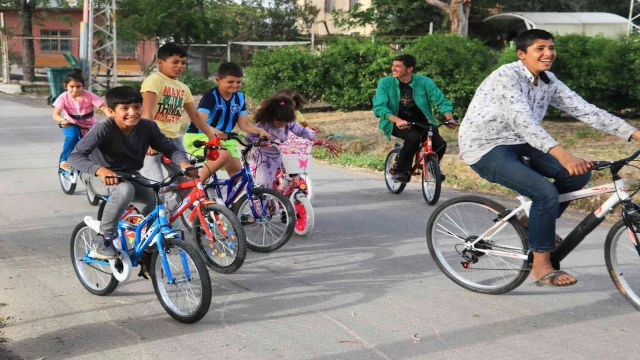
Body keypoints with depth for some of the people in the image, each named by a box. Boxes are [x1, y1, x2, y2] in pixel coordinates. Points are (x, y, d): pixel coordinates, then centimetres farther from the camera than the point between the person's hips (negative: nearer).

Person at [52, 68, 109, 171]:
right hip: (71, 124, -1)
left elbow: (105, 108, -30)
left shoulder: (89, 96, -22)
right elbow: (55, 114, -28)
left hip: (88, 126, 1)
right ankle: (63, 160, -15)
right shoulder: (64, 97, -19)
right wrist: (62, 120, -51)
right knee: (72, 136, -34)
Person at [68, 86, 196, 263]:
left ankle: (148, 256, 10)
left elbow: (170, 148, -12)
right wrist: (100, 170, -51)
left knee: (154, 208, -18)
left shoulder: (148, 126, -16)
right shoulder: (104, 129, -27)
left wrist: (184, 162, -35)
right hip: (100, 176, -4)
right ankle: (102, 240, -20)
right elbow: (75, 156, -33)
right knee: (125, 189, -38)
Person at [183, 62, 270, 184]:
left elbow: (243, 123, -1)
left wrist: (259, 131, -19)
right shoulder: (211, 96, -19)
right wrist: (213, 130, -54)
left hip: (224, 138, 7)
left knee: (237, 170, -6)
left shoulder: (240, 97, 0)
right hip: (199, 136, -7)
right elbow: (200, 121, -33)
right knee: (224, 155, -33)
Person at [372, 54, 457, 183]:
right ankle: (400, 171, -15)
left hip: (421, 123, 2)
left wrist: (449, 118, -27)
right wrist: (397, 120, -37)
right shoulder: (385, 83, -12)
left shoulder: (425, 82, -8)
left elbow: (441, 101, -7)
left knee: (440, 144, -21)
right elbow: (378, 107, -20)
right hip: (397, 124, -2)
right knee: (414, 137, -34)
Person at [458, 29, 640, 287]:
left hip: (517, 143, 8)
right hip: (485, 149, -8)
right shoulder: (507, 76, -21)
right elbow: (522, 120, -35)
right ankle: (541, 266, -11)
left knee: (579, 173, -6)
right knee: (546, 193, -25)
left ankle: (538, 222, 13)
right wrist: (561, 154, -47)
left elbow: (585, 110, -1)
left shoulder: (548, 81, 3)